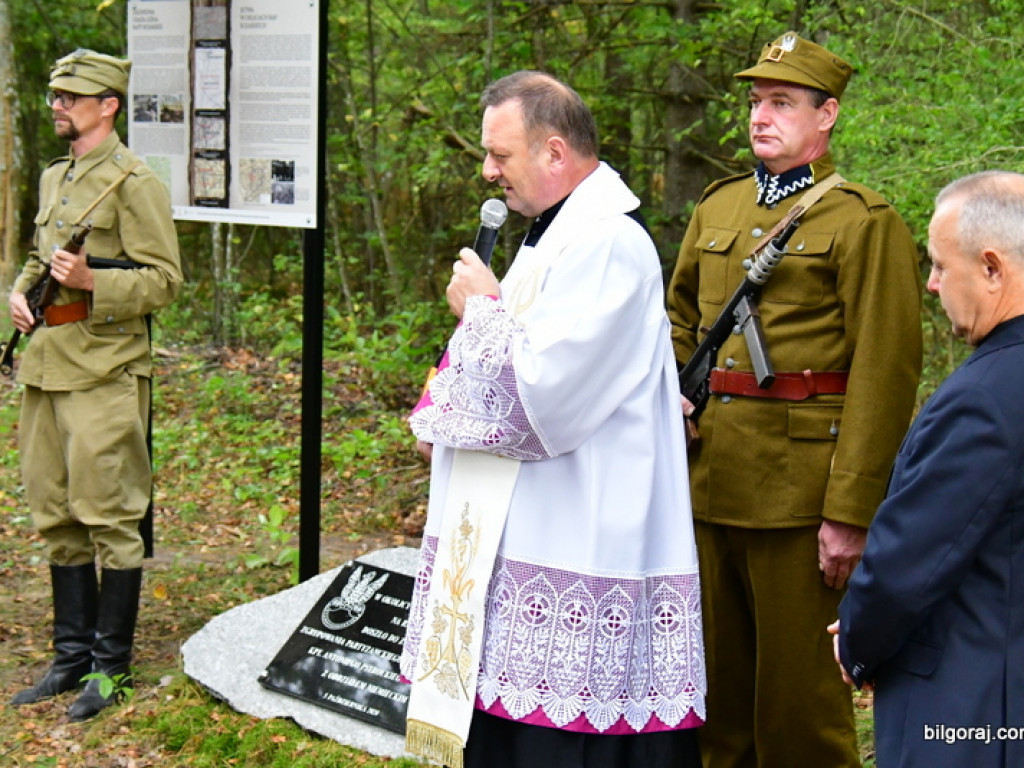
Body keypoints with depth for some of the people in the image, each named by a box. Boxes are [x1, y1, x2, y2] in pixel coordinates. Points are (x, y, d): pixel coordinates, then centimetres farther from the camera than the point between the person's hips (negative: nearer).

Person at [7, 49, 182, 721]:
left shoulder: (134, 182, -8)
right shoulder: (53, 178, 17)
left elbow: (164, 281, -11)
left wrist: (91, 282, -24)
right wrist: (21, 292, 9)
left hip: (104, 373, -8)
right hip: (46, 368, 9)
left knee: (108, 520, -3)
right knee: (56, 519, 12)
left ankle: (113, 664, 6)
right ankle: (73, 654, 22)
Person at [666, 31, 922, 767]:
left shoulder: (865, 223, -8)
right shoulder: (717, 207, 13)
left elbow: (885, 375, -13)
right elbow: (680, 319, 26)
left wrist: (851, 512, -17)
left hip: (797, 490, -6)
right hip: (707, 482, 6)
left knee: (799, 687, 3)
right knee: (716, 676, 16)